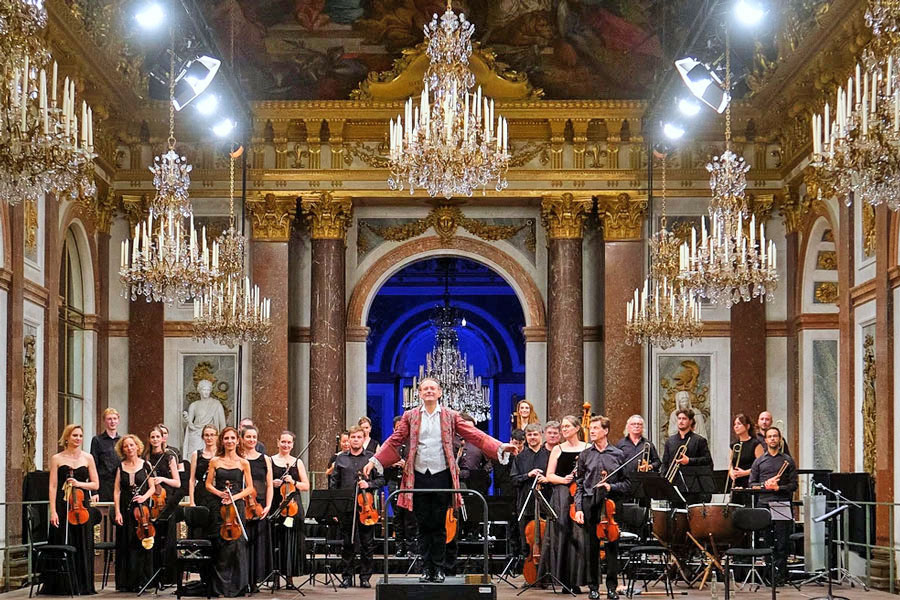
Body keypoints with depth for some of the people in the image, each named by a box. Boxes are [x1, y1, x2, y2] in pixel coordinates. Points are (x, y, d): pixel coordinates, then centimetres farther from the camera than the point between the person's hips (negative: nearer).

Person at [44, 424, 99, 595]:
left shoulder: (87, 458, 9)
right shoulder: (57, 458, 4)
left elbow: (95, 484, 8)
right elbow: (53, 486, 0)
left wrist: (79, 484, -10)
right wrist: (53, 511, -8)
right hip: (62, 506, -2)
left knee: (83, 547, 1)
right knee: (62, 545, -2)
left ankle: (82, 585, 9)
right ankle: (62, 586, 4)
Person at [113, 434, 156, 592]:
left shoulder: (145, 465, 5)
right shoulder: (121, 467, 7)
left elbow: (152, 488, 6)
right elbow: (117, 491, 5)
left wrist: (144, 497, -14)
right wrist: (117, 512, -4)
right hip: (125, 509, 1)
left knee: (142, 545, -4)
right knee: (126, 546, 1)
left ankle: (141, 581, 1)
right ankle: (125, 582, 5)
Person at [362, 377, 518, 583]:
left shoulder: (450, 416, 5)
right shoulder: (410, 416, 8)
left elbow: (475, 435, 0)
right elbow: (394, 441, 4)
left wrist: (500, 447, -12)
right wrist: (374, 461, -6)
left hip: (441, 476, -1)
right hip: (419, 477, 1)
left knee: (439, 525, 3)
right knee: (423, 525, 5)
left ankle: (438, 569, 10)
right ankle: (426, 568, 12)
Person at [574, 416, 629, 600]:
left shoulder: (618, 455, 6)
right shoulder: (585, 455, 9)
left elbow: (626, 483, 7)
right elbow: (579, 485, 8)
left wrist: (611, 487, -11)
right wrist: (578, 508, -1)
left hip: (611, 504, -1)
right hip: (590, 505, 1)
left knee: (612, 546, -1)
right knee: (592, 547, 3)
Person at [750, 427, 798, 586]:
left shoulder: (787, 460, 9)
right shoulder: (759, 461, 14)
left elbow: (793, 485, 4)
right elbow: (752, 484, 9)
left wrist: (779, 488, -12)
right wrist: (765, 485, -9)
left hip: (782, 504, -2)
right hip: (763, 503, 2)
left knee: (782, 542, -5)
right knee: (766, 541, 1)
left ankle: (780, 574, -2)